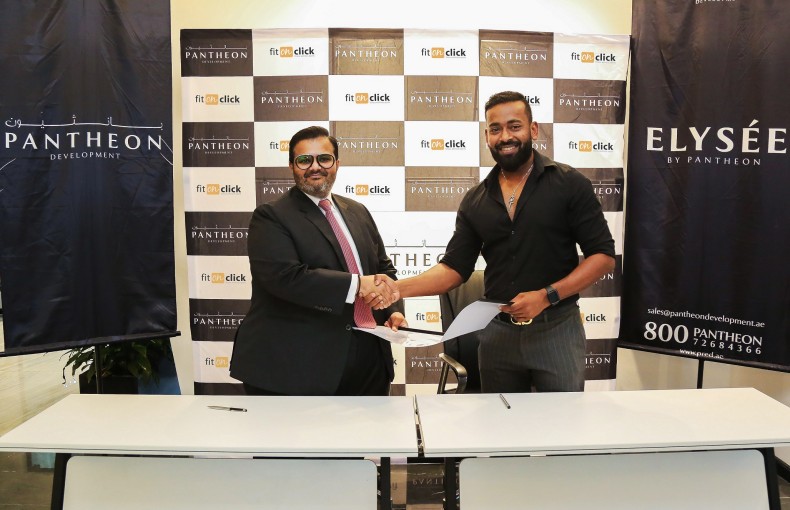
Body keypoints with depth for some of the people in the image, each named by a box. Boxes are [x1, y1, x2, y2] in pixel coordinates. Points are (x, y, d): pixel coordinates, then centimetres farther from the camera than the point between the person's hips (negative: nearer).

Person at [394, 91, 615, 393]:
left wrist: (546, 296, -18)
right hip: (497, 332, 4)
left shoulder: (569, 184, -5)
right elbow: (454, 268, 3)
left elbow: (603, 255, -6)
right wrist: (398, 288, -13)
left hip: (556, 330, -3)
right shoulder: (475, 201, 5)